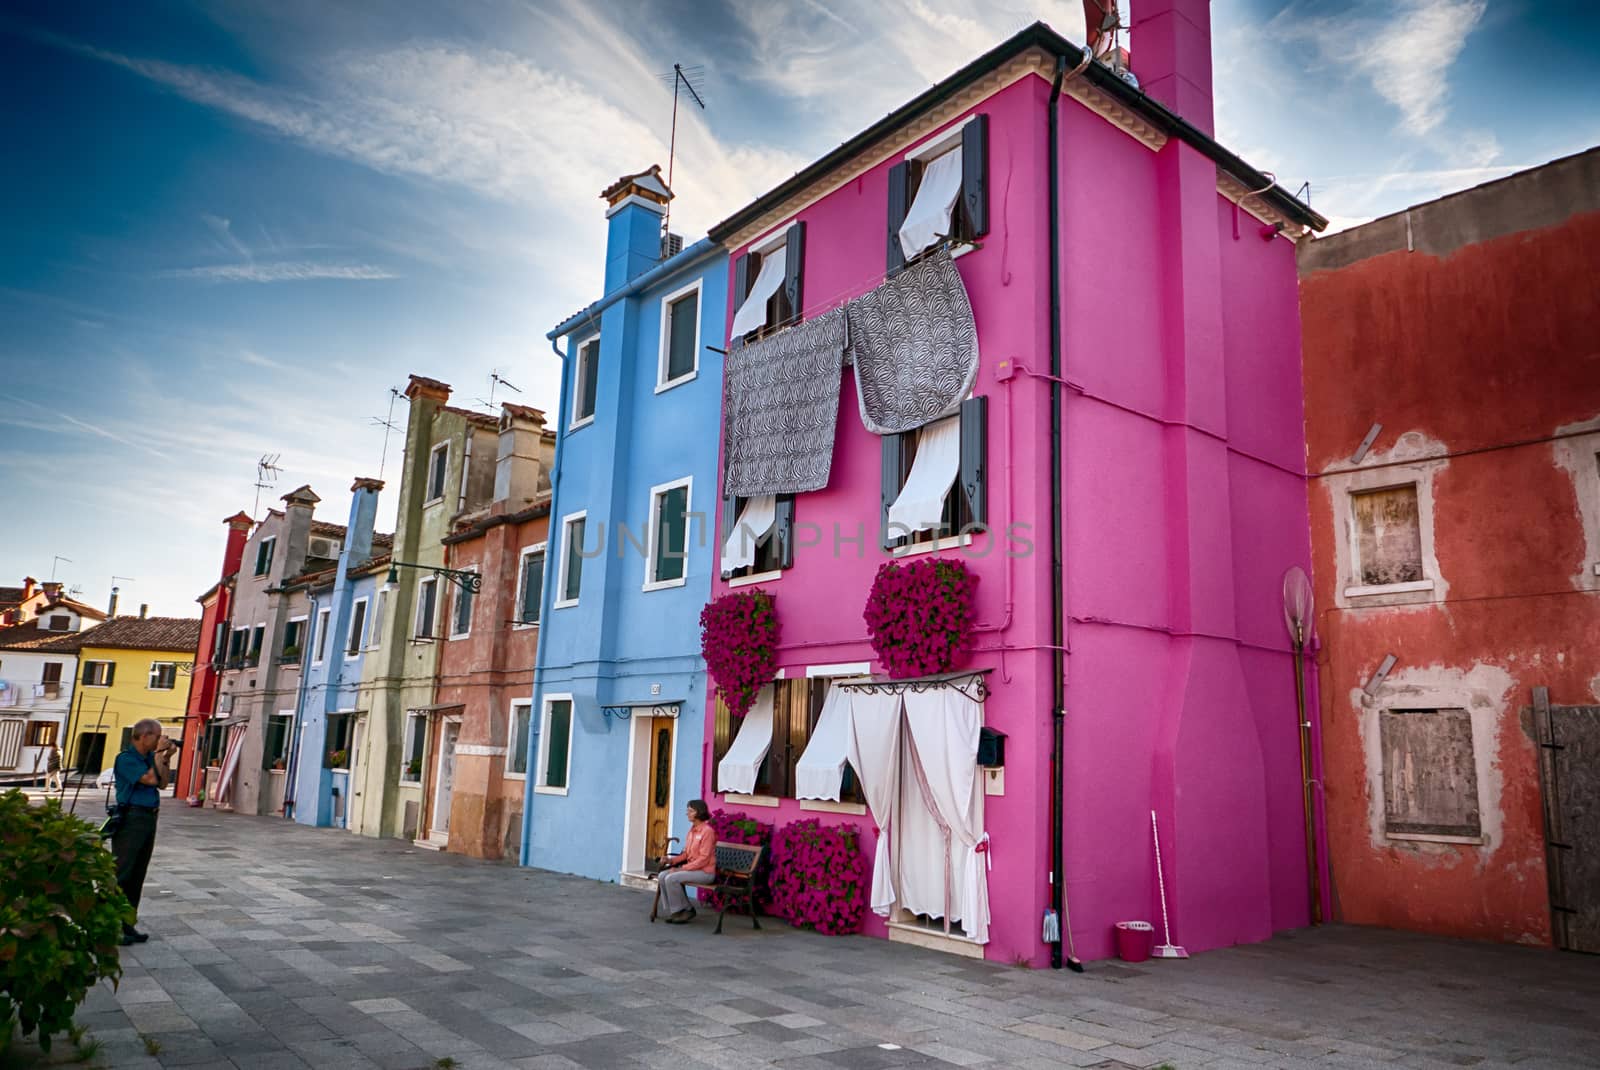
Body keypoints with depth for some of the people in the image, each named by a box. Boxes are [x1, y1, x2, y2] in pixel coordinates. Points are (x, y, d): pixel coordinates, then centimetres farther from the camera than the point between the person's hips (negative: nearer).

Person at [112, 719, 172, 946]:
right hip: (131, 818, -8)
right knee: (122, 874, -7)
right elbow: (150, 779, -18)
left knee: (137, 876, 11)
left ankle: (127, 925, 18)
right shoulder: (126, 758, -9)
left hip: (149, 819, 8)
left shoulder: (149, 757, 14)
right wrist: (159, 753, -10)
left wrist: (165, 758, 4)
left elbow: (163, 783, 12)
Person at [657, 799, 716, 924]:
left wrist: (682, 868, -20)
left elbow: (703, 859, -19)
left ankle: (680, 911, -5)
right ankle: (674, 911, 1)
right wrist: (671, 860, -1)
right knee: (662, 876, -8)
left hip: (705, 872, -8)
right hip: (692, 868, 8)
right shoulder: (692, 829, 10)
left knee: (671, 879, -24)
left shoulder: (707, 831, -16)